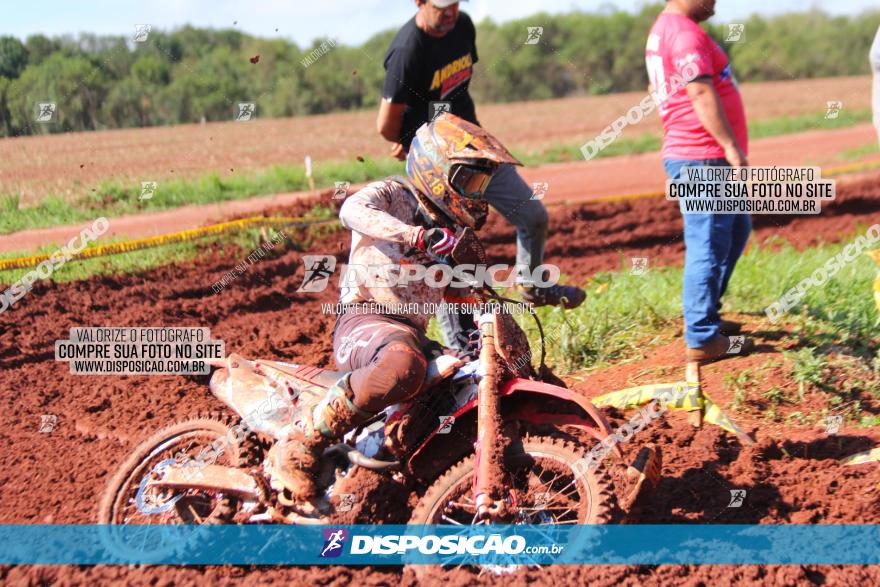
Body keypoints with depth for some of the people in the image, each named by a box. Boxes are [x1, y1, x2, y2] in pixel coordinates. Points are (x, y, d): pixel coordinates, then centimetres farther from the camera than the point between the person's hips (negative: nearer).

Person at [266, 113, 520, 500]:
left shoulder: (451, 232, 25)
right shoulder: (391, 194, 0)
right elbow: (354, 211, -24)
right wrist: (417, 236, -40)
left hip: (412, 334, 9)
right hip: (364, 320, -9)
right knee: (402, 365, -41)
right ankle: (297, 450, -34)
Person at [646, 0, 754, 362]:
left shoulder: (663, 30, 17)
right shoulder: (685, 33, -15)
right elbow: (702, 94, -25)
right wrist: (732, 147, -28)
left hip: (709, 160, 11)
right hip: (702, 159, -11)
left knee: (737, 229, 22)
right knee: (709, 247, -7)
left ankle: (704, 314, 27)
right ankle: (702, 339, -2)